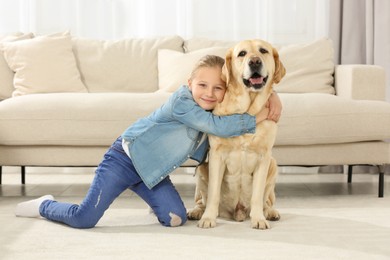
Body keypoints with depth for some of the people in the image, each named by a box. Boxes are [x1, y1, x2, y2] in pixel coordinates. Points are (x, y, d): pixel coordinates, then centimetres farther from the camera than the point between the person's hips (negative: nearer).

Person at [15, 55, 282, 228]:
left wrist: (272, 96, -11)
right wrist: (257, 117, -30)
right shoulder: (181, 102, -25)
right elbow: (218, 126, -34)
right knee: (84, 218, -15)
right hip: (124, 158, -7)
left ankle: (155, 202, 25)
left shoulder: (215, 106, -1)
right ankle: (45, 205, 16)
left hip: (152, 170, 7)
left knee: (176, 219, -10)